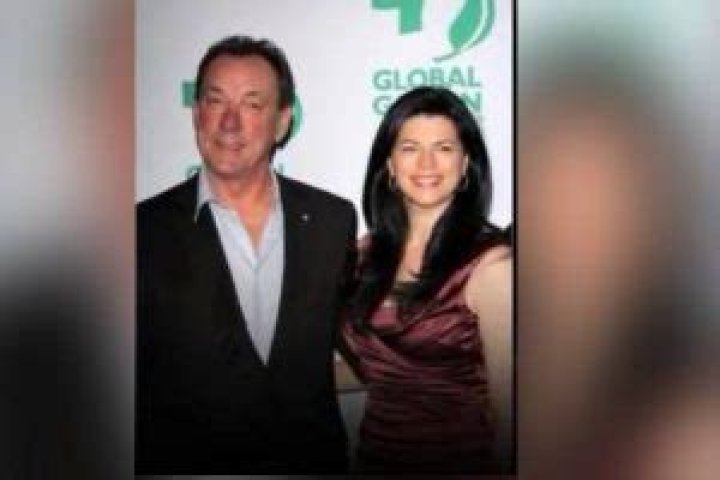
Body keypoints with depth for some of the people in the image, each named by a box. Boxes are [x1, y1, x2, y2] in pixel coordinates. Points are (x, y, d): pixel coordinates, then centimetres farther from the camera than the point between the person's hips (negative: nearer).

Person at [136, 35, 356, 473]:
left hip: (316, 459, 2)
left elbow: (345, 338, 6)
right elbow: (130, 384, -6)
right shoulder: (148, 230, -10)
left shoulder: (335, 219, -4)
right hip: (187, 461, -2)